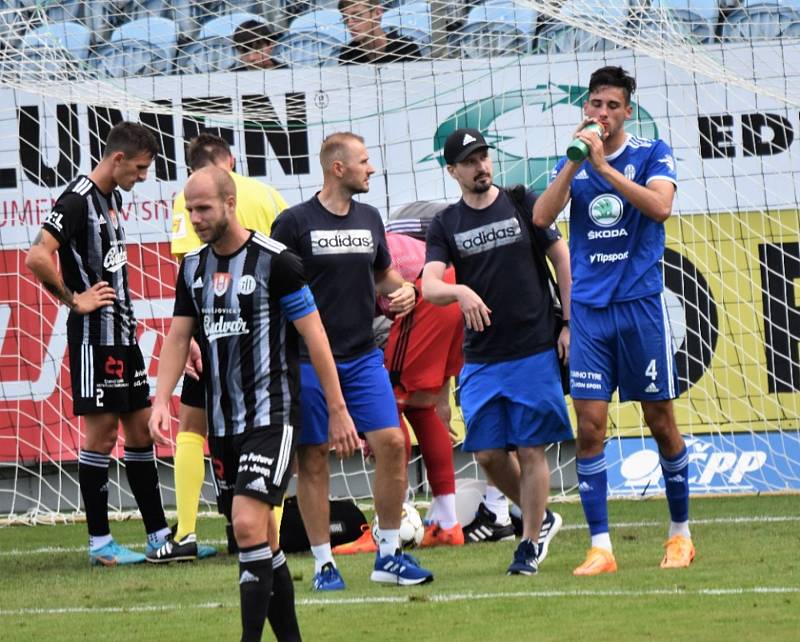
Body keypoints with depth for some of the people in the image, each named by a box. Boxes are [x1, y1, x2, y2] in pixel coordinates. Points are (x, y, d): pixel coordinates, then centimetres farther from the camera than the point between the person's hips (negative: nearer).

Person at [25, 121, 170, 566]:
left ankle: (160, 536, 16)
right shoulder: (78, 201, -15)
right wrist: (74, 301, -17)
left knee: (141, 429, 11)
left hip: (123, 333, 9)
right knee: (101, 433, -5)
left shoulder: (113, 199, 14)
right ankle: (100, 543, 1)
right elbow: (37, 257, -26)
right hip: (95, 335, -9)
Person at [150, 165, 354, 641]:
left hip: (272, 414, -7)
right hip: (225, 420, 7)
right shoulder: (193, 267, 9)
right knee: (261, 533, 11)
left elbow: (315, 337, -8)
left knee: (248, 523, -19)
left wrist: (338, 410, -7)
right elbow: (178, 337, 12)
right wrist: (162, 401, -3)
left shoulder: (275, 261, -11)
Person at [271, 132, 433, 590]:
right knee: (313, 459, -1)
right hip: (309, 359, -5)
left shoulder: (369, 219, 11)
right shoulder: (295, 223, -6)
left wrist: (405, 289, 3)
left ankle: (389, 555, 4)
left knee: (392, 443, -5)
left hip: (364, 357, 5)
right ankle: (324, 563, 7)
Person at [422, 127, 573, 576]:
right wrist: (460, 291, -29)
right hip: (479, 358, 2)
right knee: (488, 453, 1)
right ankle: (539, 516, 24)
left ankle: (530, 545, 6)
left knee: (531, 450, -3)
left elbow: (562, 259, 5)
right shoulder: (446, 225, 6)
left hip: (534, 350, -2)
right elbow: (429, 286, -6)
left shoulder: (524, 204, 3)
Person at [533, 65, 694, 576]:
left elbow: (660, 206, -17)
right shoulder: (574, 164, 10)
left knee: (661, 422, 3)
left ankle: (681, 533, 18)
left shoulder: (653, 154, 1)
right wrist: (574, 162, -13)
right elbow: (541, 218, -3)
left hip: (641, 304, -2)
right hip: (589, 309, 3)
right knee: (590, 427, -5)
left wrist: (603, 165, -21)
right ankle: (601, 546, -4)